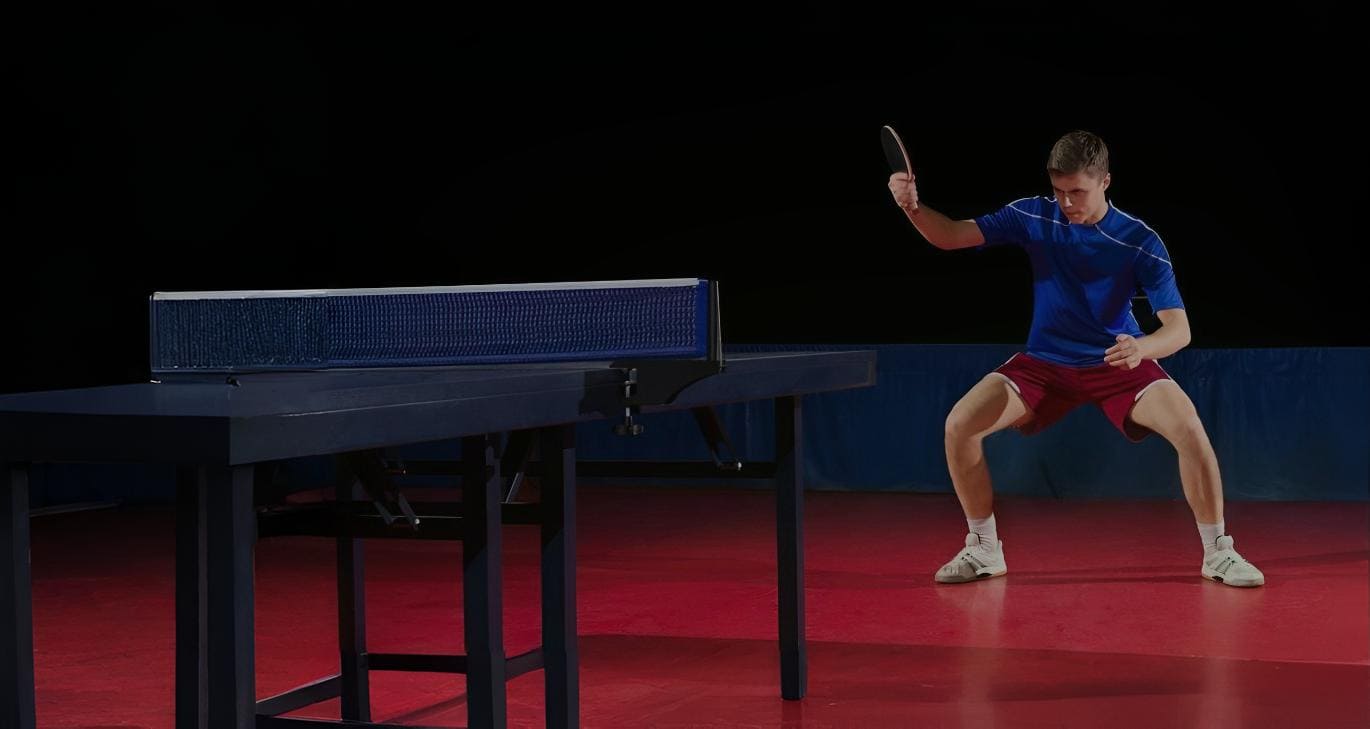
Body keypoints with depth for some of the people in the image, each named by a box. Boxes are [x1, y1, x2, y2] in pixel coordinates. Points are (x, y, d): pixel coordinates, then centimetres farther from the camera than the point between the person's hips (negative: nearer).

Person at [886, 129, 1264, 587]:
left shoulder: (1141, 242, -15)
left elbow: (1178, 329, -19)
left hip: (1118, 362, -2)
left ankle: (1218, 553, -6)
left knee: (1189, 429, -27)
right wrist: (913, 206, -29)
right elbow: (952, 236, -8)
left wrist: (1142, 348, -42)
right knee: (960, 424, -18)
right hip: (1045, 363, 2)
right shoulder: (1034, 217, -8)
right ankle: (983, 550, 1)